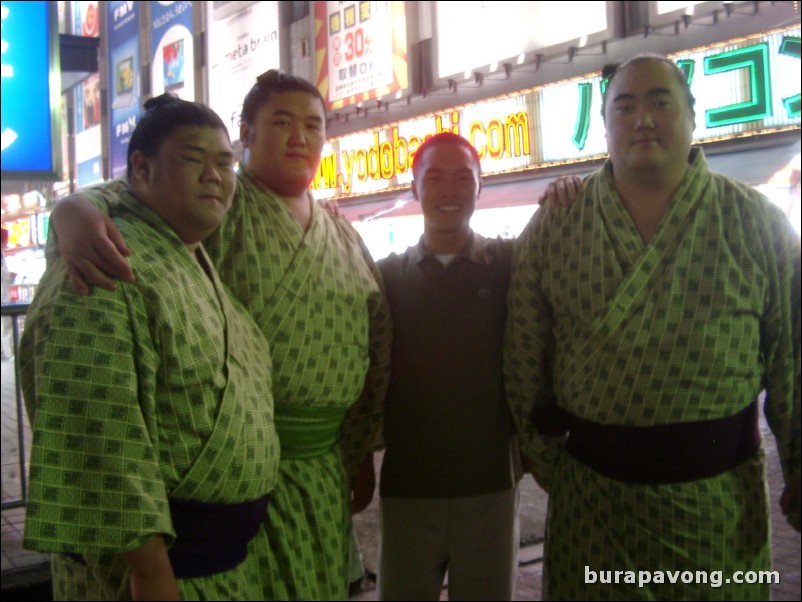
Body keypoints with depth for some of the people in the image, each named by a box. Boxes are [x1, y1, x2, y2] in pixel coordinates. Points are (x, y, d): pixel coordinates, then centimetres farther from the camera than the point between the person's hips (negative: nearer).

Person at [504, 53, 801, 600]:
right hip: (589, 490, 1)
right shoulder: (552, 228, -1)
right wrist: (546, 458, 3)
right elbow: (524, 359, 3)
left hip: (720, 492, 0)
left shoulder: (757, 222, -1)